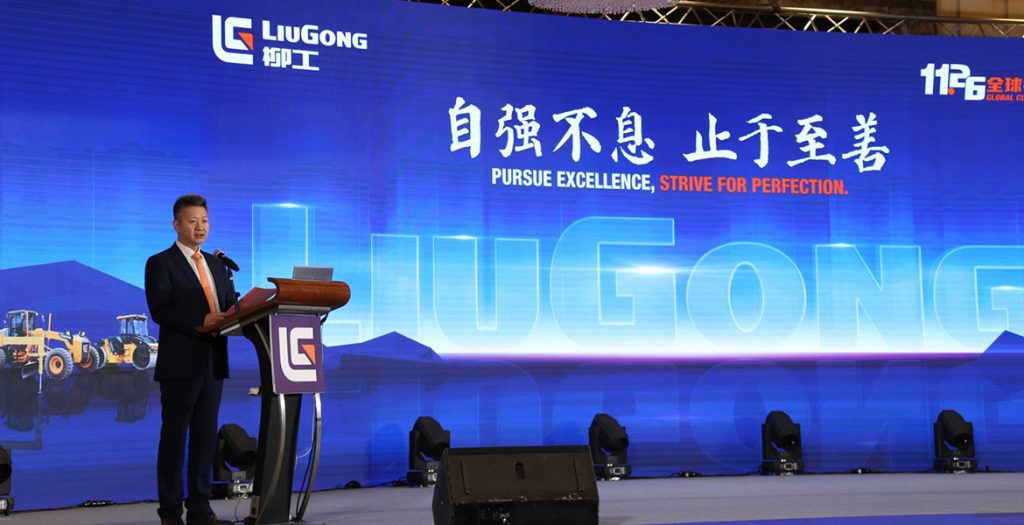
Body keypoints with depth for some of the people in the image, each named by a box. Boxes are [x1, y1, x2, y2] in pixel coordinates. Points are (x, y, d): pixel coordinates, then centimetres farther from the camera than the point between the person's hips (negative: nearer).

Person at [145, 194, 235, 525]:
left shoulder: (217, 265, 18)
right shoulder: (160, 263, -2)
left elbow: (228, 307, 16)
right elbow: (160, 311, -13)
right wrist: (202, 320, -24)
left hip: (213, 362, 6)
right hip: (180, 363, -6)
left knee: (206, 436, 7)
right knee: (174, 436, 1)